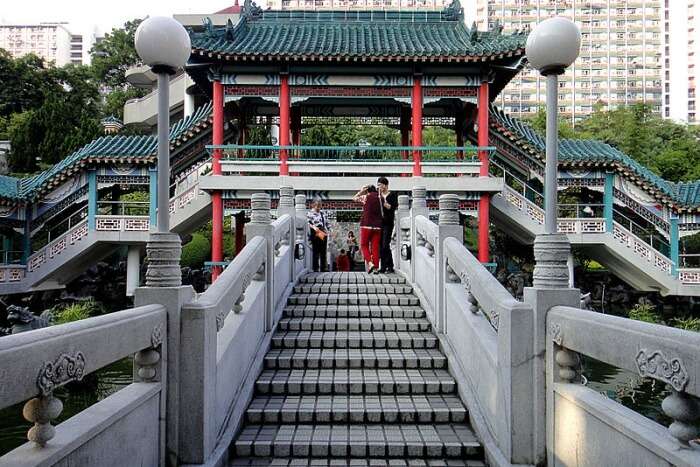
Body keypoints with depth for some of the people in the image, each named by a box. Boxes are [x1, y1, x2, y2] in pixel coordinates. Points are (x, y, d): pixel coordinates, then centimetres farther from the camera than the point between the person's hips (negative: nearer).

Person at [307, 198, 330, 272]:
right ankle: (315, 268, 1)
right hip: (316, 235, -7)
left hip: (324, 235, 7)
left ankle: (324, 268, 18)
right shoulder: (310, 214, -4)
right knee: (316, 252, -4)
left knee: (323, 252, 11)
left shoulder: (322, 213, 17)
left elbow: (326, 222, 23)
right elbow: (308, 223, -14)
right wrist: (313, 227, -28)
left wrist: (328, 230, 10)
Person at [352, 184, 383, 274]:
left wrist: (361, 191, 19)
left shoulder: (365, 197, -1)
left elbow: (354, 198, 12)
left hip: (366, 225, -3)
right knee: (375, 247, 5)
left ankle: (370, 263, -10)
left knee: (364, 245, 8)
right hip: (378, 226, 3)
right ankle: (376, 267, 2)